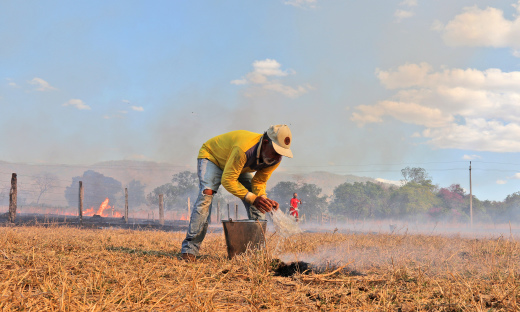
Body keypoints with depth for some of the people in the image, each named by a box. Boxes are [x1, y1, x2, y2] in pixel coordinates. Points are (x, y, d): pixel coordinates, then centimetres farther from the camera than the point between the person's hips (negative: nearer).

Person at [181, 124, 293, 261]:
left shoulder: (274, 159, -23)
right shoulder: (244, 149, -45)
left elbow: (259, 182, -11)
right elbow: (227, 180, -40)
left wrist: (263, 198, -32)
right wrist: (252, 198, -46)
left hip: (240, 167, 7)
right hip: (211, 156, -6)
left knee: (257, 200, -9)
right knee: (206, 194, -28)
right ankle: (190, 248, -25)